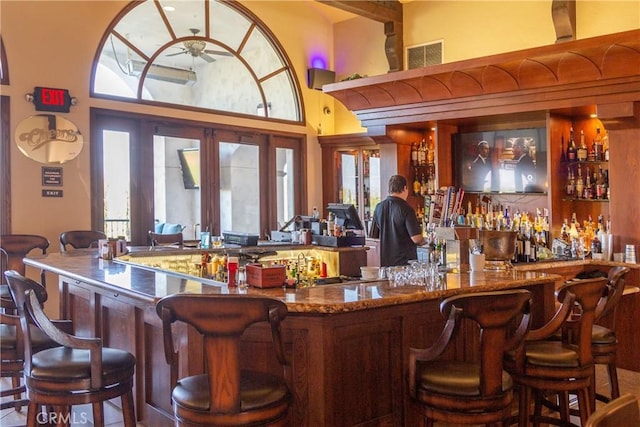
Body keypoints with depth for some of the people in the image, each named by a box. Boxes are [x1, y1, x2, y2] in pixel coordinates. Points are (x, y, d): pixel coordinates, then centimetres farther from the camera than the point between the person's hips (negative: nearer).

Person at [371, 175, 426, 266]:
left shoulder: (378, 208, 2)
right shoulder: (406, 209, -16)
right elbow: (416, 238, -18)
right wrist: (425, 240, 6)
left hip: (385, 262, 6)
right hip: (405, 261, -6)